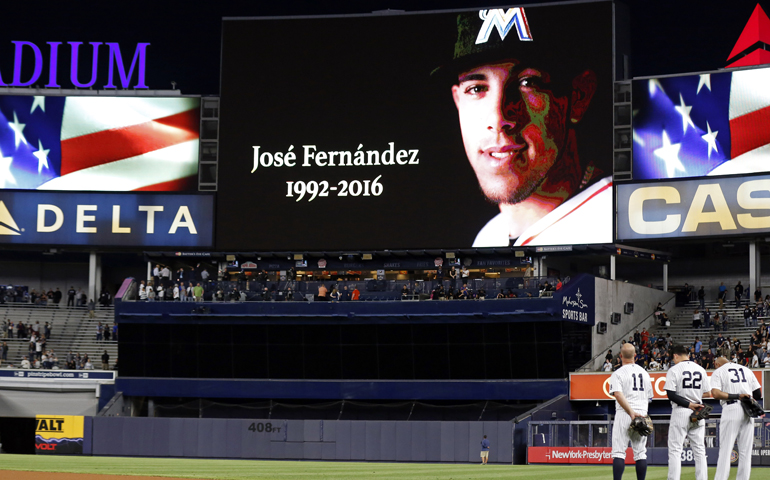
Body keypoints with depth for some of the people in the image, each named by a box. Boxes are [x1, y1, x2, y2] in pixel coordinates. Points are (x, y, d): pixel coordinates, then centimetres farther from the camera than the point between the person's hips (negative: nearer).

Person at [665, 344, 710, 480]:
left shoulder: (674, 370, -6)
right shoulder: (701, 369, 9)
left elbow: (671, 395, -14)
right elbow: (706, 393, 11)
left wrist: (689, 404, -14)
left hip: (680, 413, -5)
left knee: (675, 450, -1)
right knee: (699, 451, 8)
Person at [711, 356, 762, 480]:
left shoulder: (718, 371, 7)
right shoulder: (747, 370, 19)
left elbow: (715, 393, -11)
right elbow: (758, 394, 14)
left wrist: (736, 396, -14)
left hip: (730, 409, -4)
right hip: (748, 412, 4)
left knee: (725, 450, -4)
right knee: (745, 451, 7)